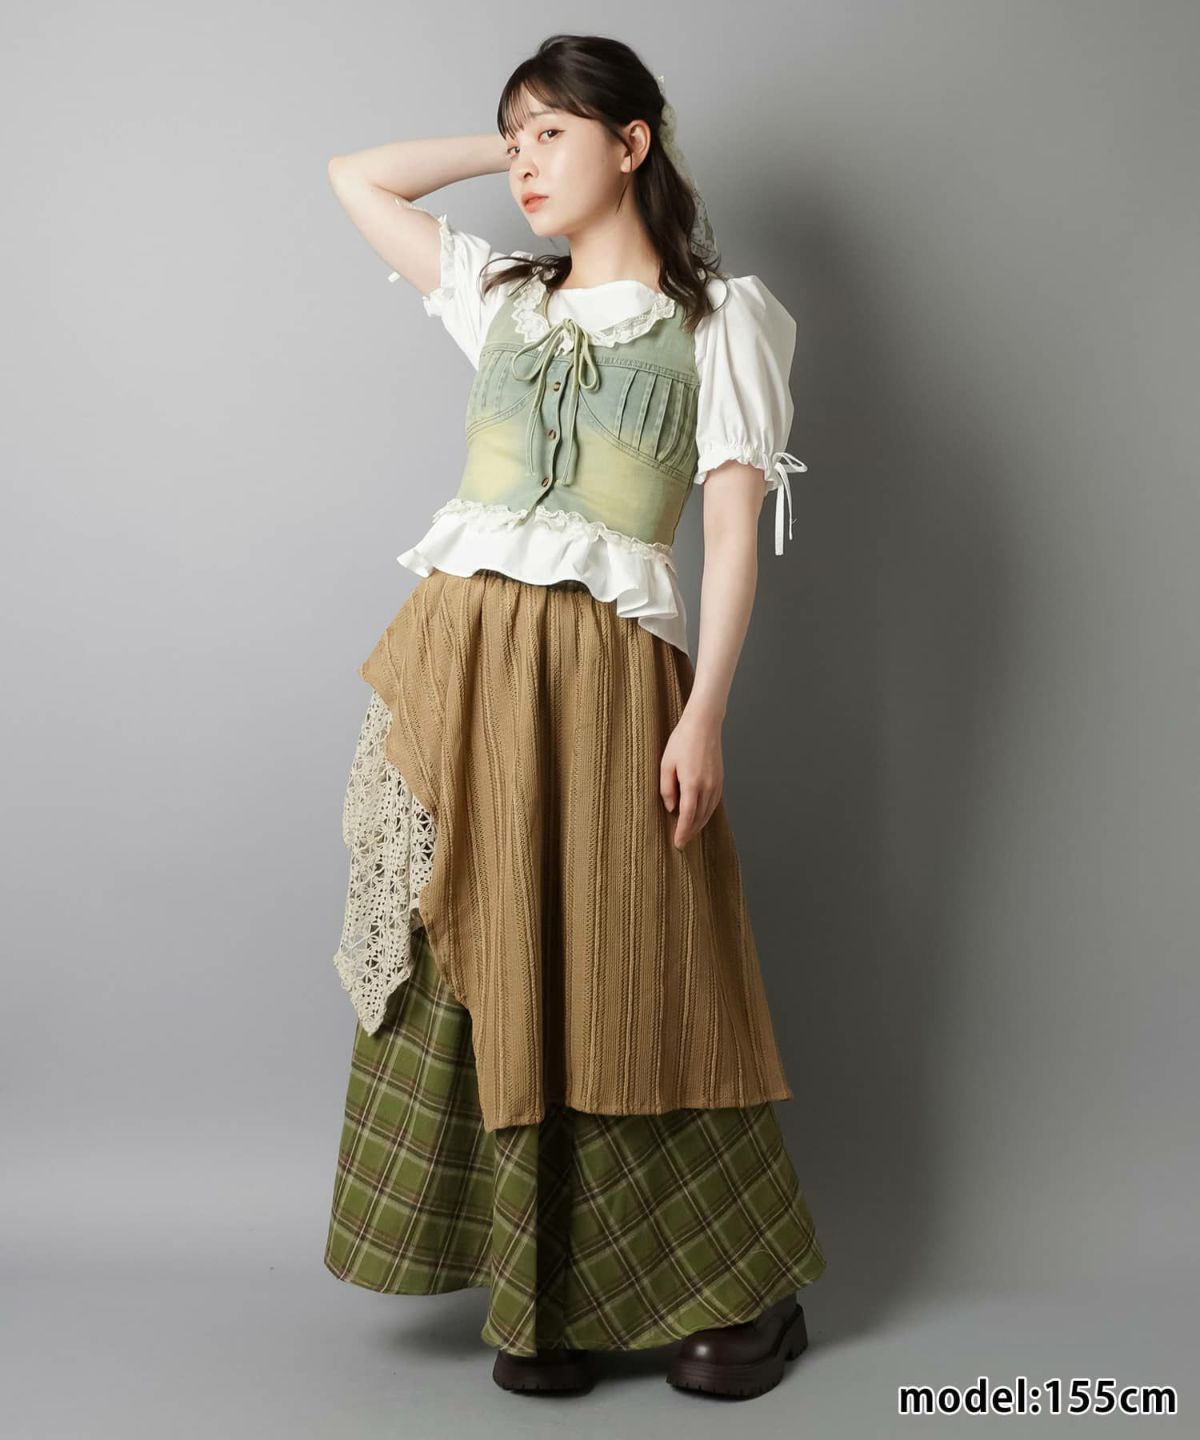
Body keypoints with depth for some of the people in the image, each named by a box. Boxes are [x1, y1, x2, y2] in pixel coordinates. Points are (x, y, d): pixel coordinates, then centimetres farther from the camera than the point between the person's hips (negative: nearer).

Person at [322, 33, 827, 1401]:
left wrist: (703, 711, -11)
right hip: (464, 656, 4)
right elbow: (356, 176, 28)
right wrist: (517, 148, 22)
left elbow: (736, 525, -2)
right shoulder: (500, 296, 18)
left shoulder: (717, 315, 6)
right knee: (491, 968, 3)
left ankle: (748, 1291, 17)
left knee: (628, 967, 0)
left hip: (605, 671, -4)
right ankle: (545, 1296, 16)